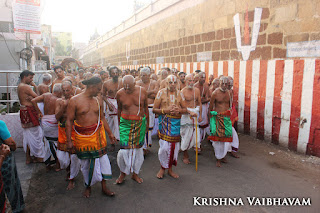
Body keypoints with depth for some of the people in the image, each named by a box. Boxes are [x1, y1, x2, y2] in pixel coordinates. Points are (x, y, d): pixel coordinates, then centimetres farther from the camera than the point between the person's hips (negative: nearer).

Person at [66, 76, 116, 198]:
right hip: (82, 136, -3)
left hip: (98, 134, 3)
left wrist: (110, 133, 16)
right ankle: (88, 186, 34)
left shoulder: (98, 101, 5)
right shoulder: (74, 100, -8)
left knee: (102, 158, 4)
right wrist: (69, 141, -8)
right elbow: (69, 121, -7)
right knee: (85, 163, 11)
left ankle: (104, 187, 21)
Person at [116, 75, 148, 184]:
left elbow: (145, 107, 8)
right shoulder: (120, 93, -5)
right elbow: (119, 109, 10)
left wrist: (147, 122, 13)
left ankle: (135, 173, 26)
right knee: (124, 149, -8)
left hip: (140, 123, 1)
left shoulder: (142, 91, -4)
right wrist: (119, 124, 16)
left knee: (138, 148, 8)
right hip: (126, 123, -1)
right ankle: (123, 172, 19)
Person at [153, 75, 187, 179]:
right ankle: (162, 168, 17)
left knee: (175, 146, 6)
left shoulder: (179, 94, 11)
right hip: (165, 121, -3)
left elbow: (185, 109, 14)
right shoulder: (161, 92, 2)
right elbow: (154, 109, -1)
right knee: (164, 146, -7)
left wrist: (179, 110, -9)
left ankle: (170, 169, 25)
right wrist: (166, 110, -16)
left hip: (176, 122, 3)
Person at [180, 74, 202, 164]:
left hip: (195, 113, 5)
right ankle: (185, 156, 16)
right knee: (186, 135, 1)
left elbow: (199, 103, 13)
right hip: (186, 113, -5)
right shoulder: (183, 91, -9)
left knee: (195, 135, 1)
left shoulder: (197, 90, 8)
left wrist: (200, 115, 9)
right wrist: (190, 112, -27)